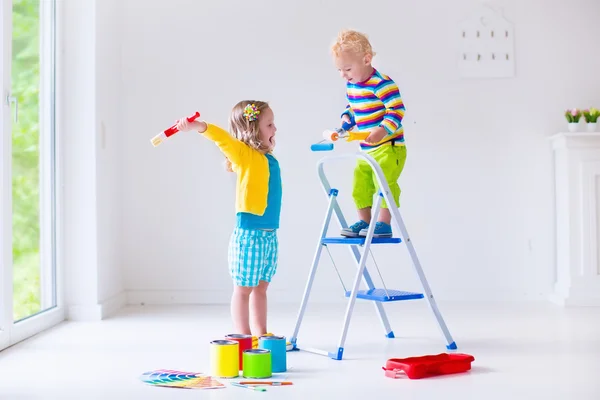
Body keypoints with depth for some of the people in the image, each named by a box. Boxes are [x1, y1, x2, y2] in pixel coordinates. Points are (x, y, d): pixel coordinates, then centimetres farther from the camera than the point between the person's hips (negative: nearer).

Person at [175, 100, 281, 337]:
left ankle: (261, 335, 25)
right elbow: (222, 138, -27)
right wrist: (196, 126, -43)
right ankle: (243, 338, 10)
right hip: (249, 233, -8)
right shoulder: (245, 154, -11)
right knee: (244, 288, 3)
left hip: (269, 234, 8)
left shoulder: (268, 158, 9)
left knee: (261, 287, 16)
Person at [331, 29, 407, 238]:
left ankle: (384, 223, -6)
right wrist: (346, 119, 4)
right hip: (366, 151, 9)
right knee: (360, 186, 10)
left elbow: (397, 110, -22)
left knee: (384, 182, -14)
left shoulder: (382, 84, -18)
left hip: (389, 147, -9)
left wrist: (383, 130, -33)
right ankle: (363, 221, 21)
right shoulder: (351, 85, 8)